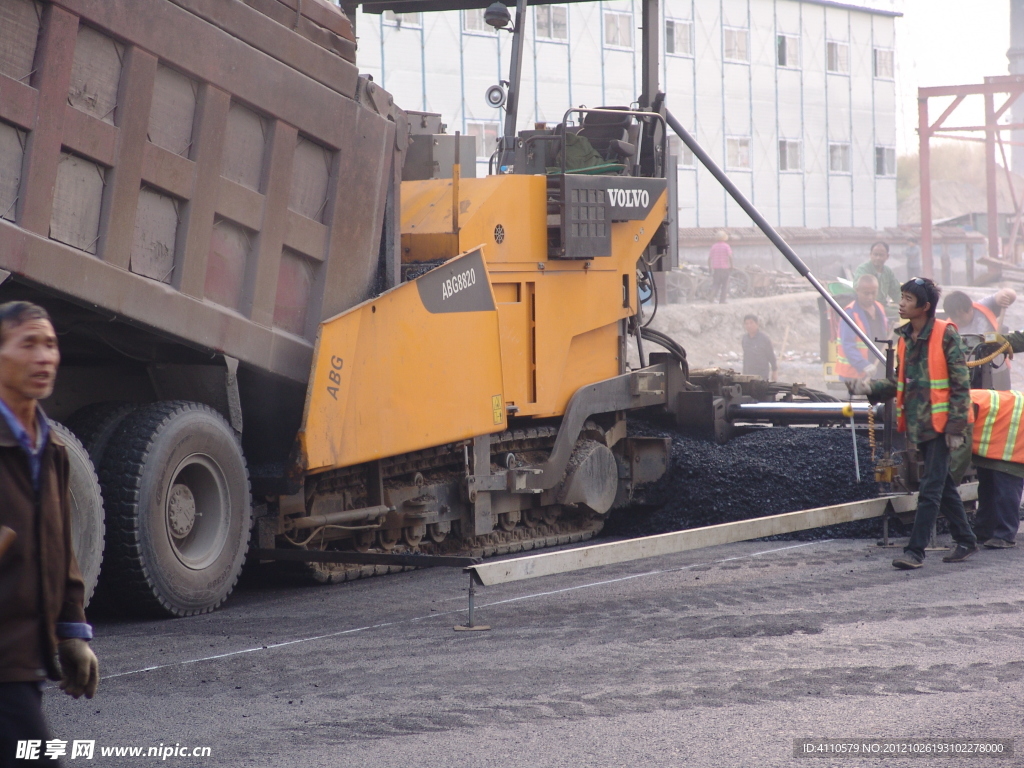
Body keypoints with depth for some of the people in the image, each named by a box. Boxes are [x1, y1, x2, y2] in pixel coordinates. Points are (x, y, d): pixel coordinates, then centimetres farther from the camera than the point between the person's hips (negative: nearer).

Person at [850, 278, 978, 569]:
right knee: (943, 486, 14)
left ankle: (915, 550, -10)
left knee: (930, 489, -8)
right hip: (917, 423, 7)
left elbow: (960, 384, -10)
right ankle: (966, 540, 26)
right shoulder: (905, 338, 12)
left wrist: (956, 427, -15)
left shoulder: (945, 335, -9)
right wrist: (871, 388, -1)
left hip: (939, 422, -7)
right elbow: (900, 383, 16)